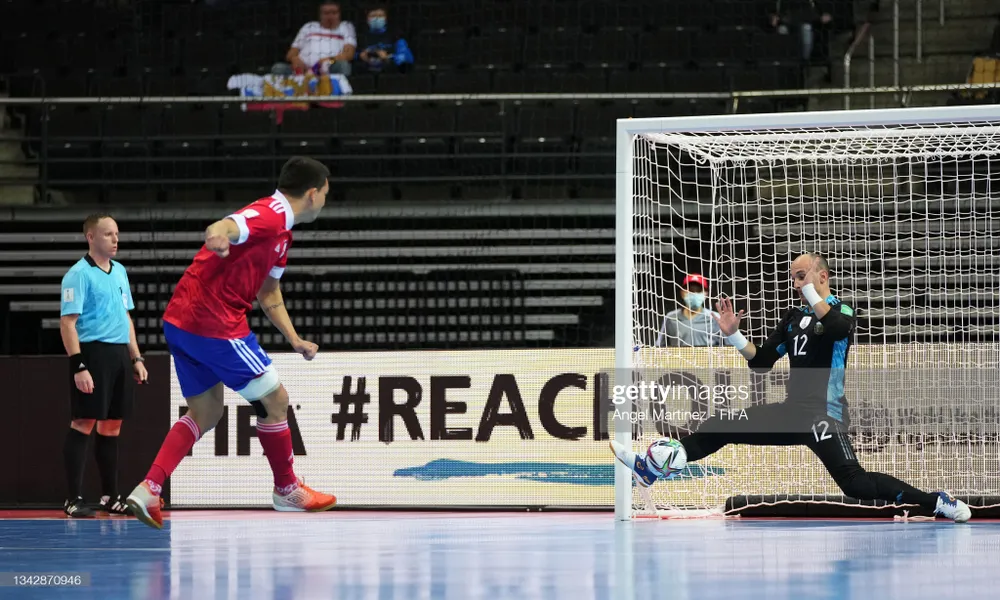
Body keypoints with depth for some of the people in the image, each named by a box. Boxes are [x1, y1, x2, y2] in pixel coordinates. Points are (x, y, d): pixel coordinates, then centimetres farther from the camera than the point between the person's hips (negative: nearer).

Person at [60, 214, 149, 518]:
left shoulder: (119, 272, 16)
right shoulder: (78, 274, -8)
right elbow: (67, 322, -13)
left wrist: (136, 358, 17)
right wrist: (78, 366, -20)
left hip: (119, 355, 7)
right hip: (93, 354, -7)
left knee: (112, 425, 10)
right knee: (83, 424, -7)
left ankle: (109, 497, 16)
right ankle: (74, 499, -6)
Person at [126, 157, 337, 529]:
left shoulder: (281, 232, 20)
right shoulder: (270, 216, -13)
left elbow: (269, 295, 31)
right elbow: (226, 227, -35)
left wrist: (295, 340, 24)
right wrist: (218, 235, -58)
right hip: (214, 324, -10)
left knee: (205, 414, 17)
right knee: (275, 400, 3)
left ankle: (149, 488, 7)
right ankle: (287, 489, 19)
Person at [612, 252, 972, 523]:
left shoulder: (843, 312, -4)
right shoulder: (795, 318, 15)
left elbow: (837, 328, -30)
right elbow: (761, 362, 15)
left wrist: (812, 294, -19)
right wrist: (733, 335, 1)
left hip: (825, 417, -7)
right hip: (793, 413, 7)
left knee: (855, 484, -24)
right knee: (719, 428, 4)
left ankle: (938, 503, -18)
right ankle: (652, 468, 9)